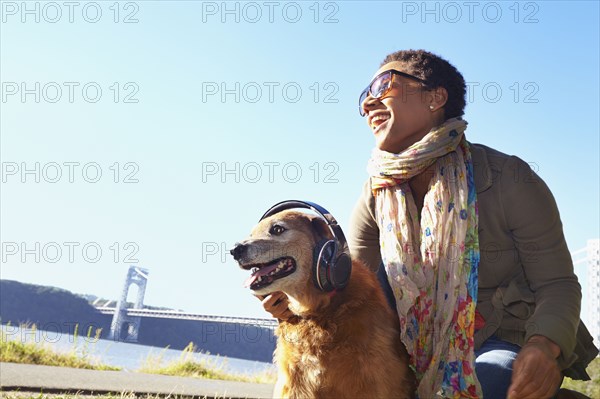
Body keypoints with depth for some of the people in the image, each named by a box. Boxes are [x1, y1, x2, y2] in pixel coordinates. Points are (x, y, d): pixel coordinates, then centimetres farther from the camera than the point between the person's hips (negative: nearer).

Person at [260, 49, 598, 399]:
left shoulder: (509, 179, -15)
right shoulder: (377, 194, -3)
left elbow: (557, 284, -12)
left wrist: (544, 346, -32)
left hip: (511, 344, -5)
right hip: (430, 348, 6)